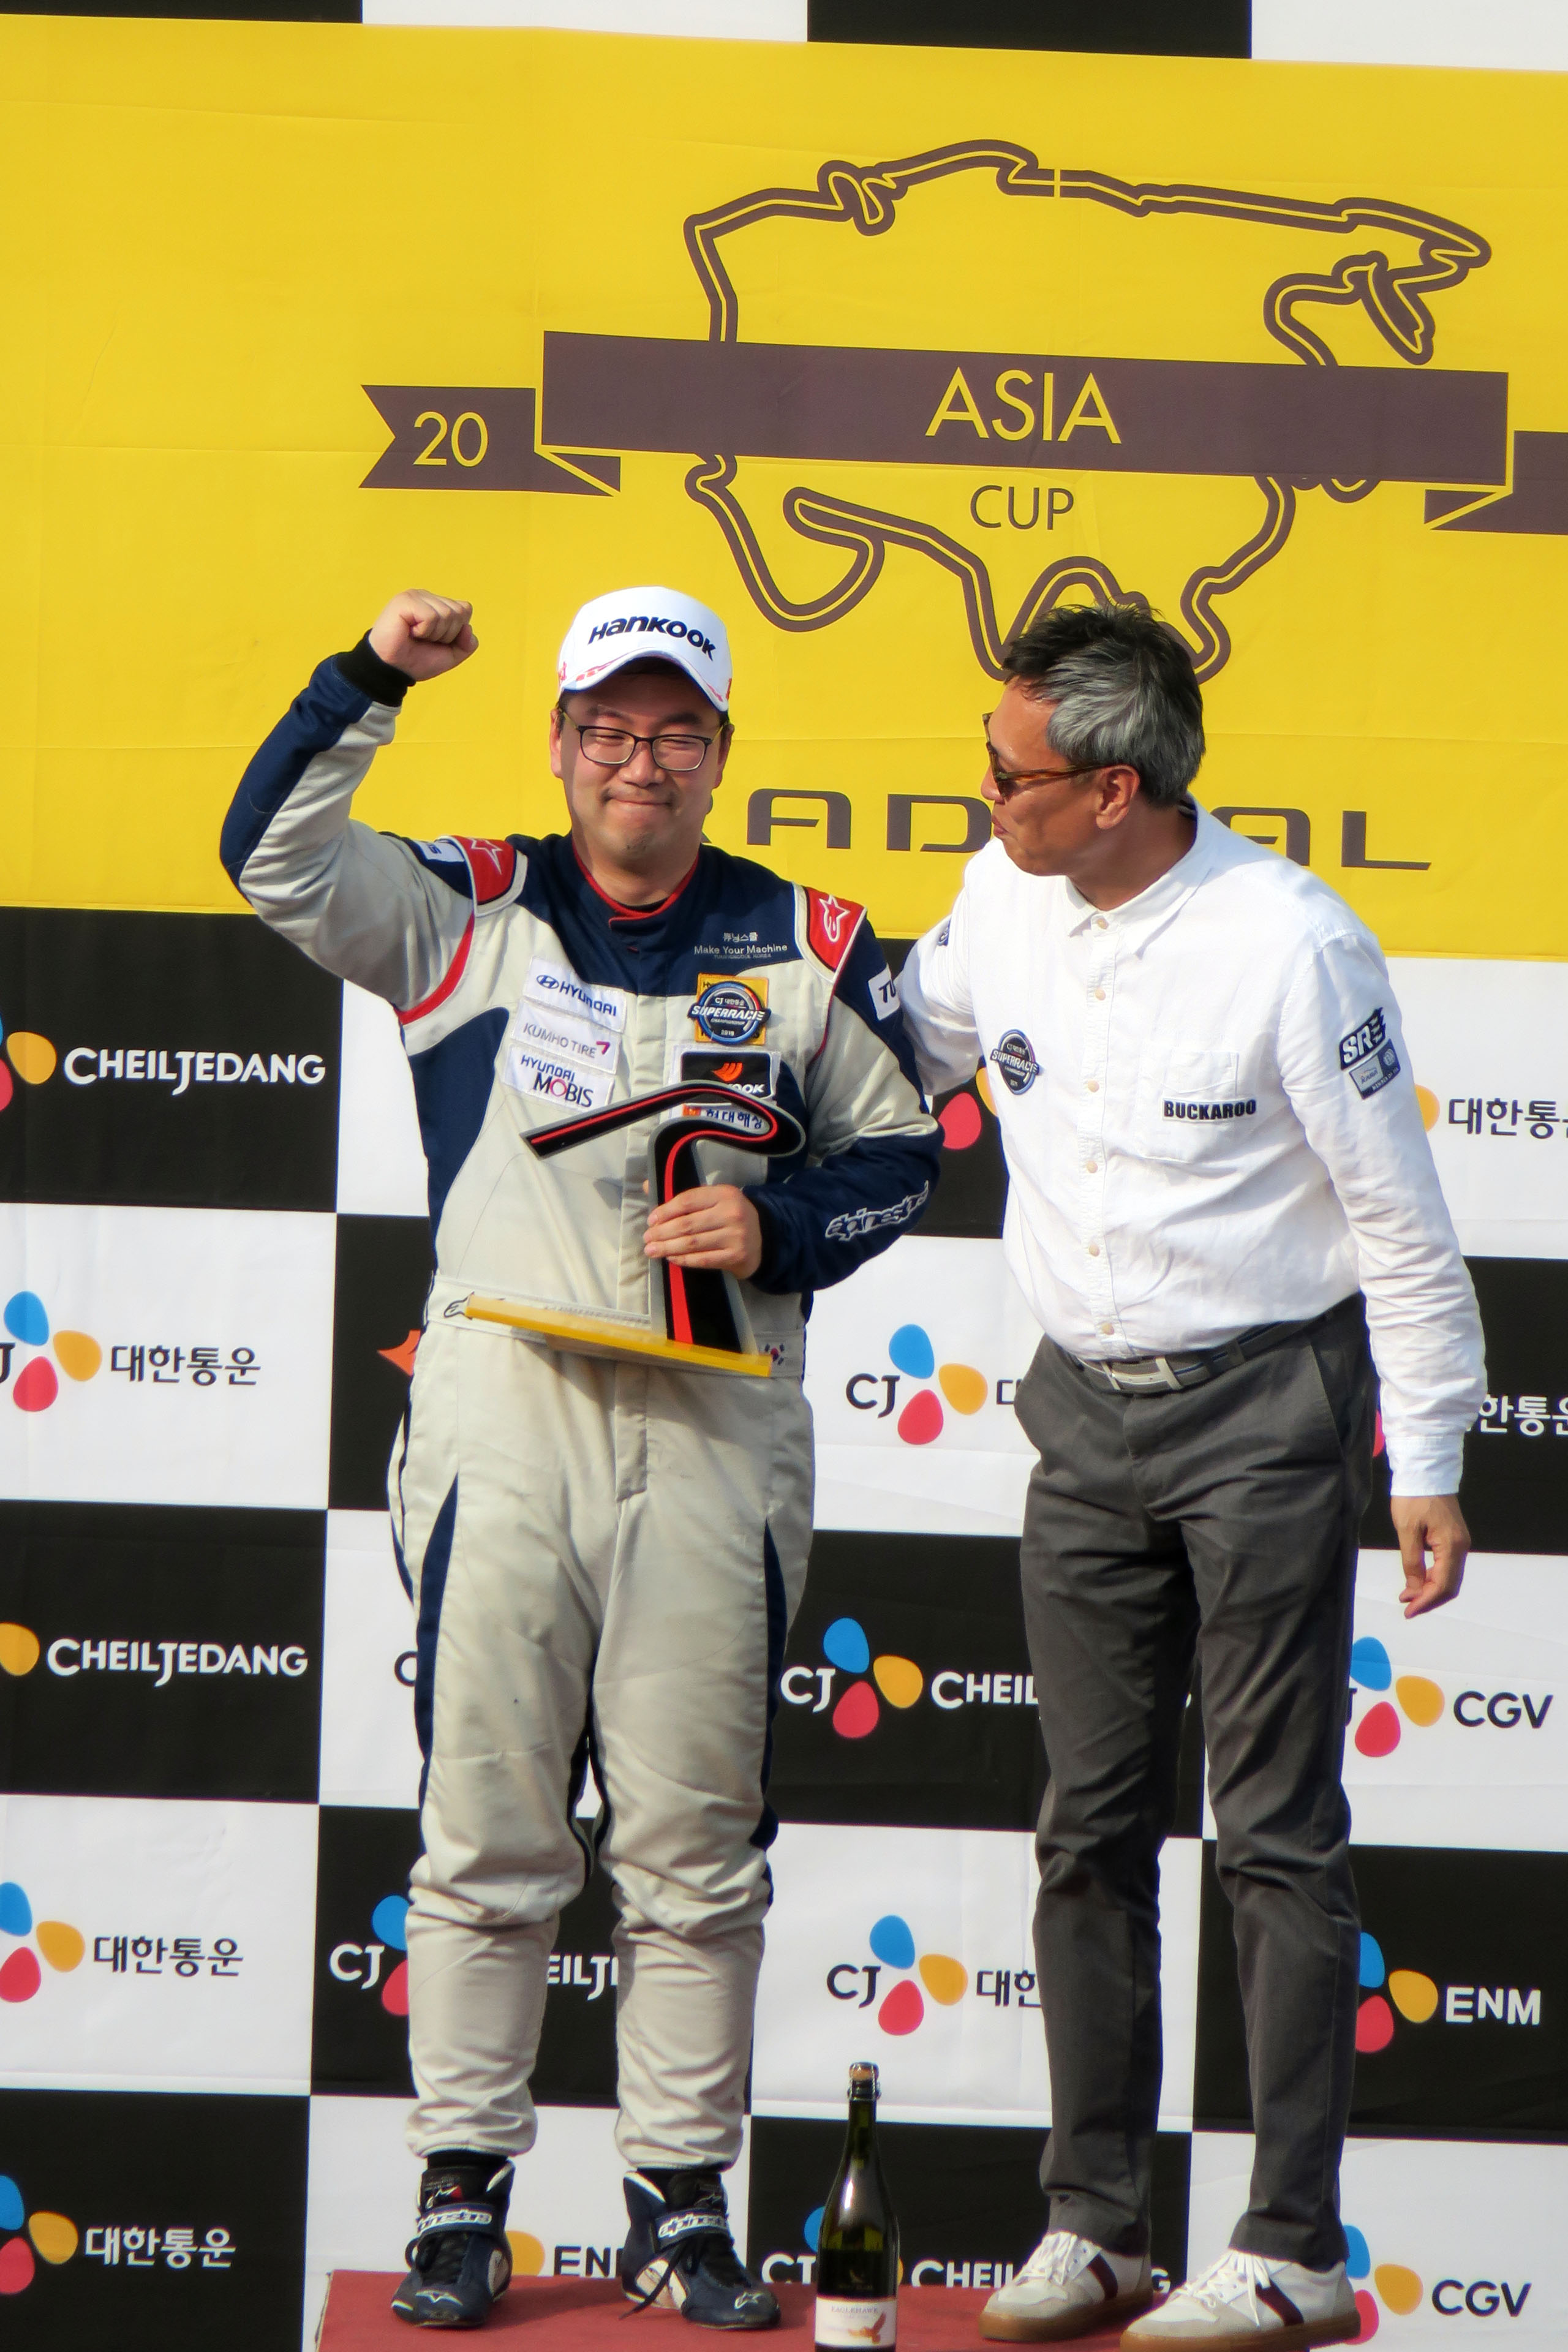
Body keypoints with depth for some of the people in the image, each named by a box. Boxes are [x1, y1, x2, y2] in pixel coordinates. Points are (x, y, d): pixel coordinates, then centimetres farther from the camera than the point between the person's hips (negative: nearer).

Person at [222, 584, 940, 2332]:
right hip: (501, 1418, 0)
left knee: (694, 1848, 4)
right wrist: (371, 681, -12)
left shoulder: (804, 946, 9)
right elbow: (273, 854, -2)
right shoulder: (471, 915, 8)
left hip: (712, 1441, 1)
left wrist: (778, 1227, -4)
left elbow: (902, 1145, 13)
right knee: (484, 1829, 2)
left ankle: (679, 2202, 12)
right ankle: (461, 2193, 10)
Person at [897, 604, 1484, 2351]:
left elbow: (1397, 1213, -11)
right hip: (1086, 1410, 6)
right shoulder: (1003, 902, 0)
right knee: (1091, 1828, 8)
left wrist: (1427, 1460, -10)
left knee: (1276, 1836, -3)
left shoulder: (1289, 942, -17)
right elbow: (888, 1054, 21)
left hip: (1266, 1404, -6)